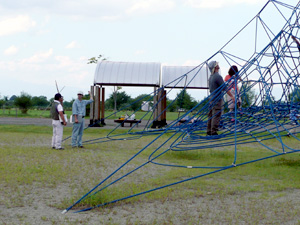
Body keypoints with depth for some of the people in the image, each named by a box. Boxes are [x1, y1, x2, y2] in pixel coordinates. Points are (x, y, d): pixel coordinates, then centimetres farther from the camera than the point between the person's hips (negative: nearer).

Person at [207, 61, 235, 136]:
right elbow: (224, 88, -15)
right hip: (217, 99, -9)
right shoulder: (217, 76, -16)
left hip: (212, 98, 9)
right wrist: (231, 96, -7)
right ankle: (213, 132, -8)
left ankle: (209, 131, 15)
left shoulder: (211, 77, 12)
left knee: (211, 115, 12)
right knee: (216, 115, -7)